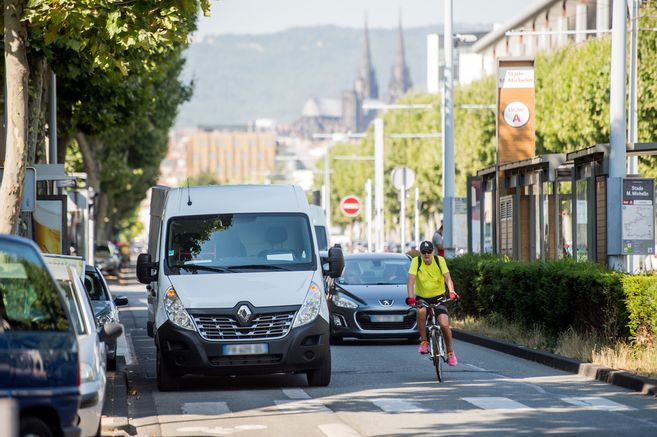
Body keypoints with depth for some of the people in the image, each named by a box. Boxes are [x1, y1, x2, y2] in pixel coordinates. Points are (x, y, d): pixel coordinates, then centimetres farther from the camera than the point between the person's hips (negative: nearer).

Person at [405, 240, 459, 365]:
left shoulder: (439, 260, -8)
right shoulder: (416, 262, -11)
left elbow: (447, 277, -18)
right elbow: (411, 280, -20)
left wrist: (451, 291, -38)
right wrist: (411, 297, -37)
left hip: (438, 297, 1)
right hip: (422, 298, -1)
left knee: (444, 324, -16)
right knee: (421, 311, -35)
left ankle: (450, 352, 7)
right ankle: (424, 341, -17)